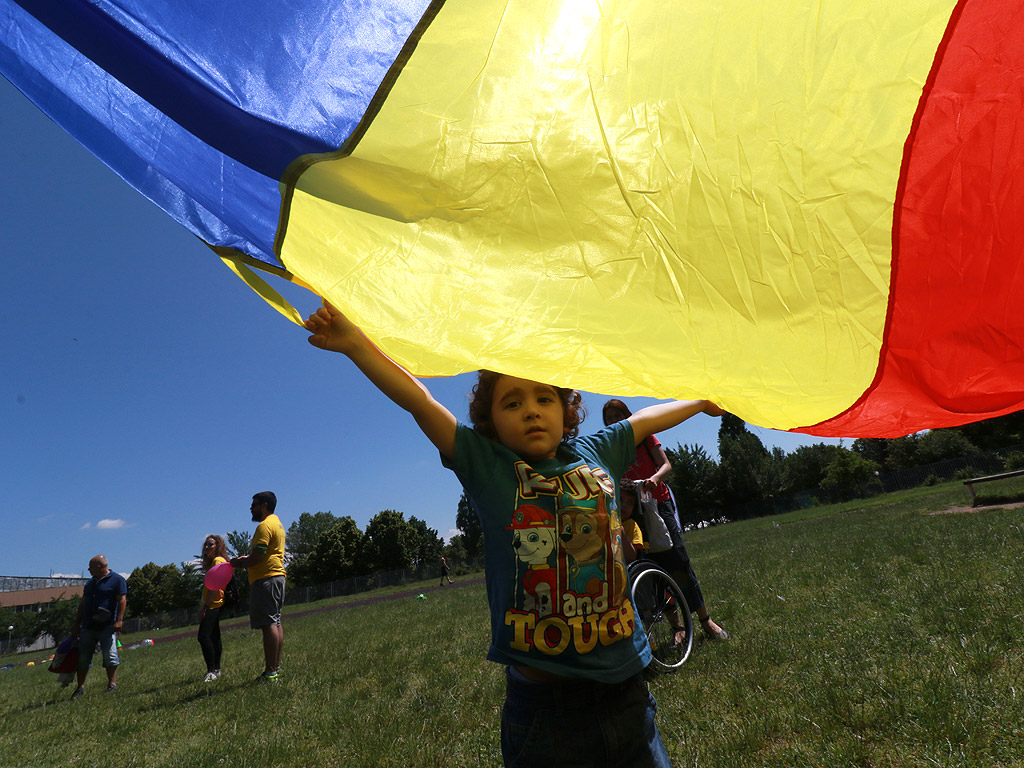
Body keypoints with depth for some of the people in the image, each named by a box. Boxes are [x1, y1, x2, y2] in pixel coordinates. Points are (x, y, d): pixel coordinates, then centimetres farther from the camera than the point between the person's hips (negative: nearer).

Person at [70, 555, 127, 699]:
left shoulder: (117, 580, -2)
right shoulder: (90, 583, 20)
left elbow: (122, 600, -9)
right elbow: (82, 604, 23)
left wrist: (119, 620, -17)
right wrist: (77, 624, 16)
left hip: (107, 626, -6)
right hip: (88, 626, 7)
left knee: (110, 656, -8)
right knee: (83, 657, 7)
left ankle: (112, 684, 0)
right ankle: (80, 687, 18)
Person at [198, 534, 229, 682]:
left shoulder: (218, 560, -11)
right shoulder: (213, 561, 19)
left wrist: (205, 606, -22)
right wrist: (204, 604, 17)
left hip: (213, 605, -10)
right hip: (213, 606, 10)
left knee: (203, 636, -16)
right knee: (214, 637, 13)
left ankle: (211, 671, -14)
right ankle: (216, 669, 19)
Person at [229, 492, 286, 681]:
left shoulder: (265, 525, -12)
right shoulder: (277, 523, 20)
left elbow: (257, 557, -18)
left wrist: (239, 564, -1)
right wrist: (245, 561, 16)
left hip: (266, 579, -11)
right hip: (277, 575, 11)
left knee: (268, 624, -10)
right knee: (275, 622, 12)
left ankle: (270, 671, -10)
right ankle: (276, 668, 18)